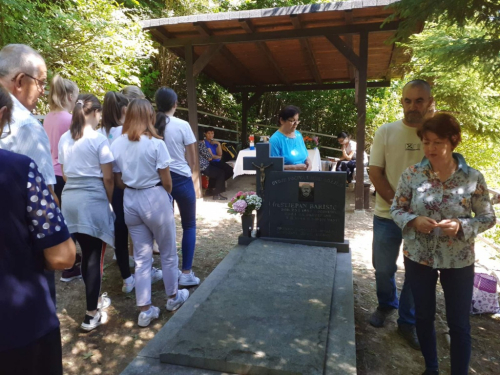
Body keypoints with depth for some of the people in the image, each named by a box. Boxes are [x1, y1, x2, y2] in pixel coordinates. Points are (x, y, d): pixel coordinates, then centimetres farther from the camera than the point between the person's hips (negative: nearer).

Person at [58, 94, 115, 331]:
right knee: (95, 256, 1)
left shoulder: (64, 139, 9)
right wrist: (111, 201, 3)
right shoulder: (99, 139, -10)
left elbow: (65, 173, 15)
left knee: (86, 253, 18)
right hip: (93, 200, -6)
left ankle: (94, 299, 34)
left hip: (70, 199, 7)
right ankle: (91, 315, 9)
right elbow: (107, 179, -10)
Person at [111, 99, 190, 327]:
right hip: (154, 198, -5)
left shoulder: (117, 144, 1)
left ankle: (145, 310, 19)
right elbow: (166, 182, -10)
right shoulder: (155, 143, -14)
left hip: (130, 200, 5)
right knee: (168, 252, 15)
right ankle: (173, 297, 33)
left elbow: (119, 181, 5)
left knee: (141, 256, 13)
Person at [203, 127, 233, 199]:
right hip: (210, 163, -7)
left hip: (217, 162, 7)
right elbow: (211, 156, -12)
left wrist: (218, 144, -7)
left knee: (230, 171, -9)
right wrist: (218, 157, 5)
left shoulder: (214, 142, 13)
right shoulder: (205, 143, -8)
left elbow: (220, 154, 3)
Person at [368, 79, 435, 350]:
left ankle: (408, 323, 30)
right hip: (388, 215, 0)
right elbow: (375, 173, -5)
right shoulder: (386, 132, -4)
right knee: (383, 269, 13)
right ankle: (387, 305, 41)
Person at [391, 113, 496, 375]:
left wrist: (461, 226, -22)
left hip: (458, 262, -1)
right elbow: (396, 209, -1)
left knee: (459, 324, 11)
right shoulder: (412, 174, -8)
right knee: (424, 316, 17)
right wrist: (414, 221, -21)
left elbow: (488, 217, -3)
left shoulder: (473, 177, -10)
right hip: (418, 257, 2)